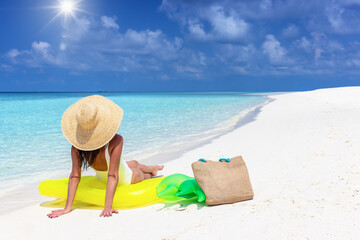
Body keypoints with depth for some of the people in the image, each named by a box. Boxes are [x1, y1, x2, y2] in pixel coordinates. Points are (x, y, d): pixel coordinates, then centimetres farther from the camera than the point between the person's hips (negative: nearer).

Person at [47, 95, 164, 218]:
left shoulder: (76, 145, -31)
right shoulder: (116, 141, -43)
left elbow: (75, 176, -30)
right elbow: (113, 176, -43)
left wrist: (68, 207, -26)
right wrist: (108, 207, -40)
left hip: (101, 177, 4)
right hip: (126, 179, -4)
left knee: (134, 163, 35)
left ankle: (153, 168, 70)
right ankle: (152, 171, 71)